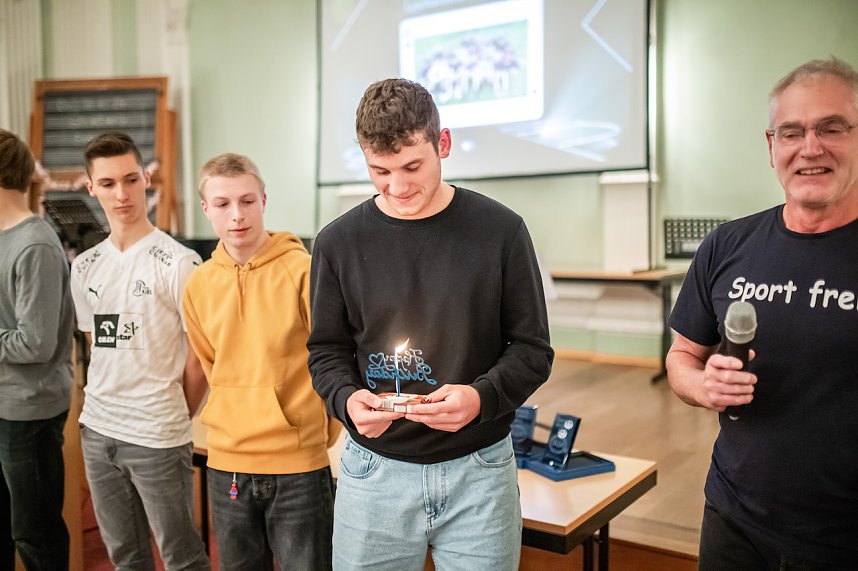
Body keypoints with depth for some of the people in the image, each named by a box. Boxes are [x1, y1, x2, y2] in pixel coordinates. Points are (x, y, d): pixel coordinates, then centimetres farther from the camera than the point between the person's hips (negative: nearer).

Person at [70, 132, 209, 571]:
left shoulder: (178, 262, -12)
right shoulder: (84, 267, 7)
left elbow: (201, 353, -9)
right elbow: (96, 344, 15)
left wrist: (174, 416, -1)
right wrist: (108, 402, 7)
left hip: (157, 436, -6)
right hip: (97, 429, 6)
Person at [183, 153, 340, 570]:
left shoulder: (302, 271, -13)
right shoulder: (198, 285, 3)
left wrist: (319, 431, 0)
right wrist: (240, 422, 10)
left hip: (298, 465, -4)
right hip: (226, 465, 5)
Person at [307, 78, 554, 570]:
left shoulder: (501, 230, -7)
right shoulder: (339, 242, -3)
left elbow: (533, 349, -2)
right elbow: (327, 351, 6)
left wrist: (483, 398, -20)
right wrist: (346, 399, -15)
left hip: (479, 469, -1)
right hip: (375, 469, 1)